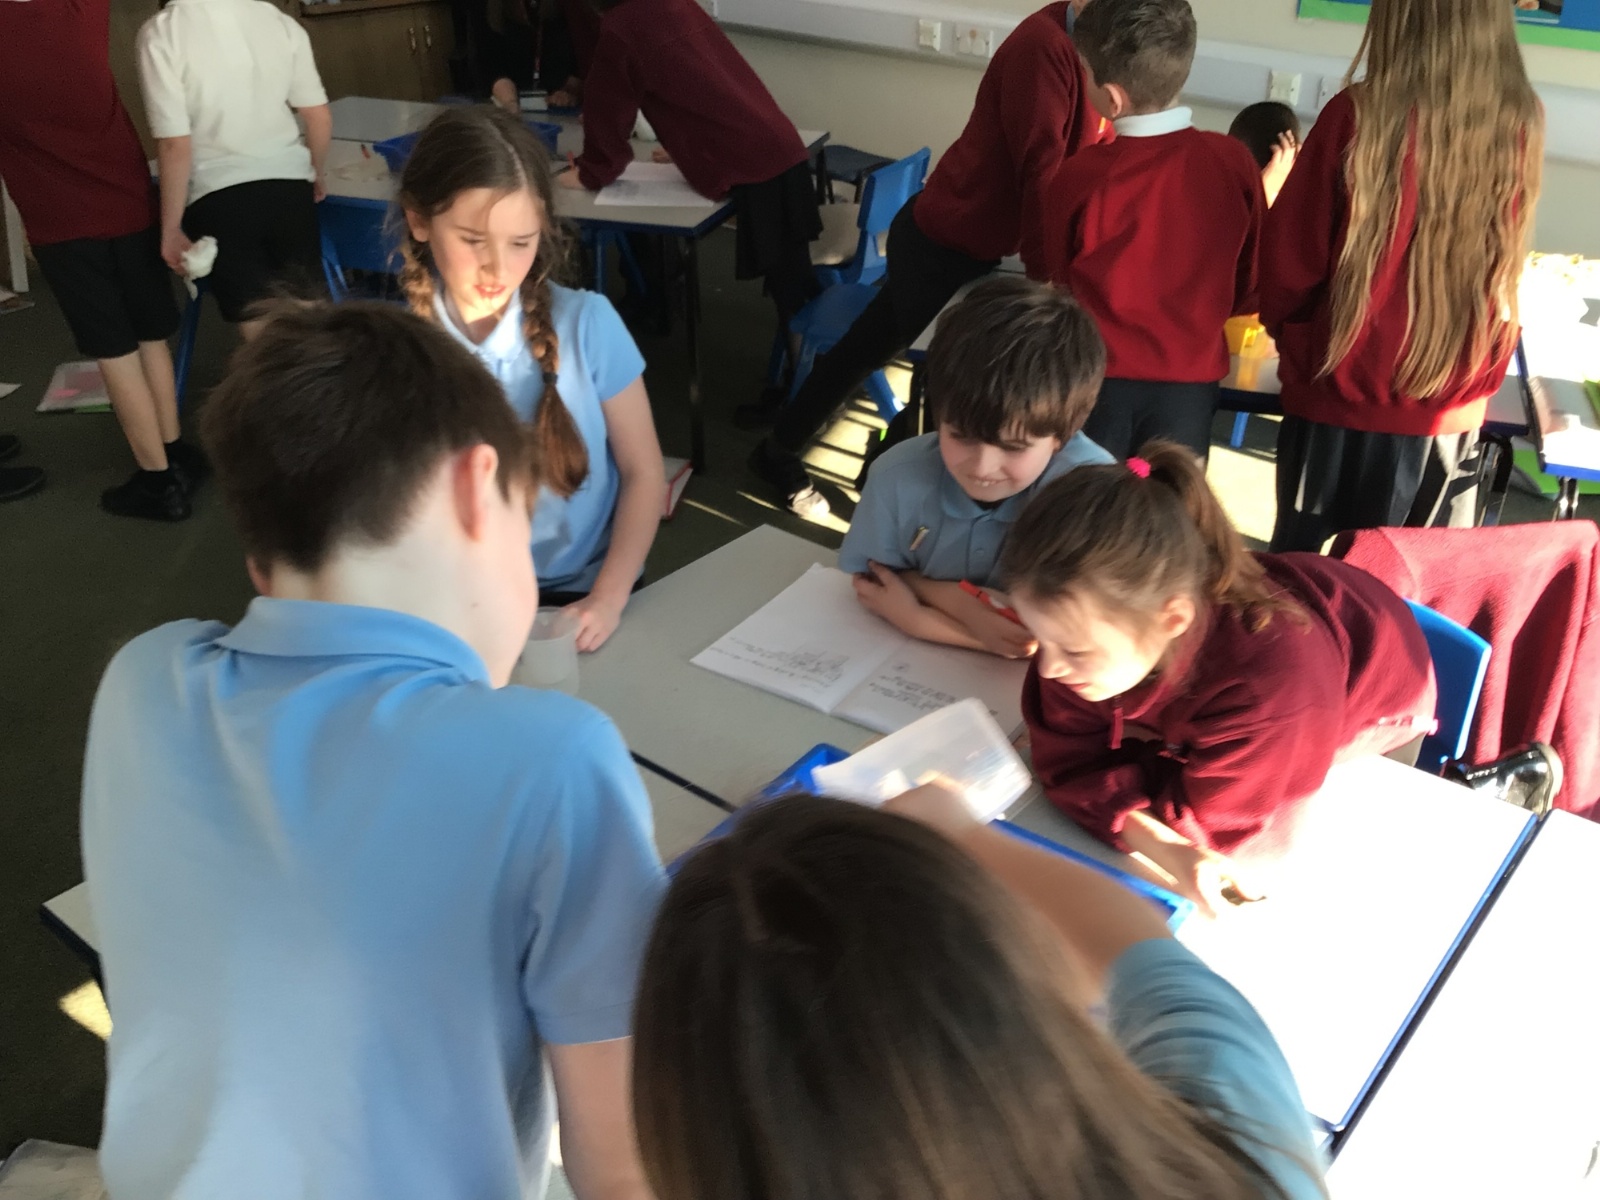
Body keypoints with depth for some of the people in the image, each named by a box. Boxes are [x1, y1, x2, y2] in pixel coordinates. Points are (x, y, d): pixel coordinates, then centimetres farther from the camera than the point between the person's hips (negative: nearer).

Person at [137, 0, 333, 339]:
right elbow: (319, 117, 4)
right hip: (288, 186, 3)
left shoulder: (163, 32, -10)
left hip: (218, 195, -3)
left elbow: (175, 144, -13)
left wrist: (171, 228, -3)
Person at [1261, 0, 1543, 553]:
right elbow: (1498, 276, 10)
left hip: (1343, 398, -3)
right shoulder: (1519, 127, -4)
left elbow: (1290, 256, -7)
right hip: (1453, 411, 3)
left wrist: (1294, 340, 11)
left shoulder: (1358, 116, -15)